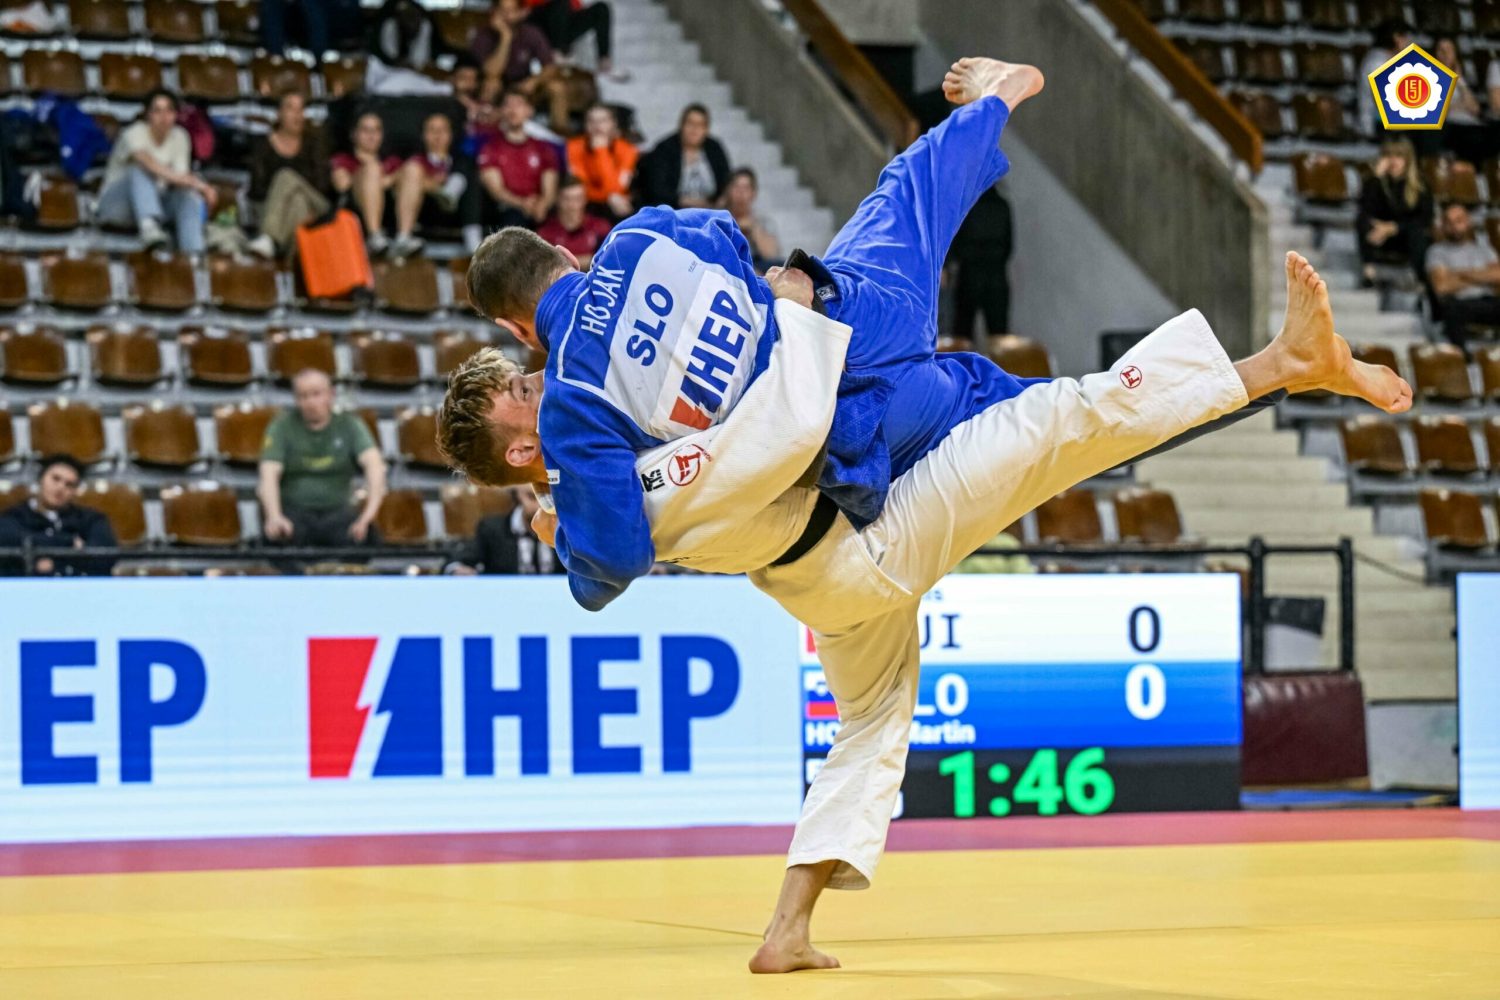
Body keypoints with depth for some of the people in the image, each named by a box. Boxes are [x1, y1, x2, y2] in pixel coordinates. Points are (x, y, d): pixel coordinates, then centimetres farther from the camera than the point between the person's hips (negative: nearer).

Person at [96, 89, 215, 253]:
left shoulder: (179, 137, -1)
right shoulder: (135, 133, -18)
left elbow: (181, 177, -11)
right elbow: (145, 159, -40)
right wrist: (174, 177, -56)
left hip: (155, 201, 4)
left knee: (189, 194, -26)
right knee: (139, 170, -35)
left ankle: (194, 254, -43)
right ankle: (149, 226, -61)